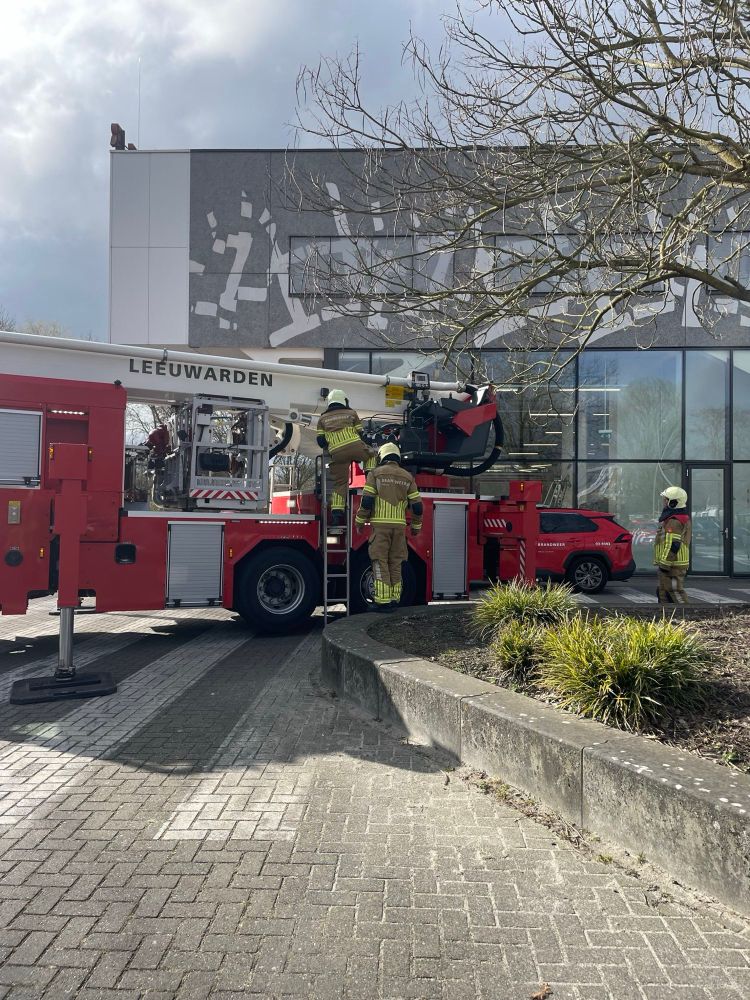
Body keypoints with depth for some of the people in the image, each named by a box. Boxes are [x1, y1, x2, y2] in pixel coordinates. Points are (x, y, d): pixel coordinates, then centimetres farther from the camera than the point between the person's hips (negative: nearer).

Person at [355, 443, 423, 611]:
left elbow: (366, 501, -7)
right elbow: (417, 505, 6)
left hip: (380, 525, -3)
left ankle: (383, 602, -5)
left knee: (380, 563, -2)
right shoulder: (407, 476, 10)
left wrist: (360, 521, 4)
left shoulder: (375, 473, 1)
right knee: (395, 564, 10)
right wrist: (416, 526, 18)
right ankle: (394, 600, 11)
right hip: (399, 526, 3)